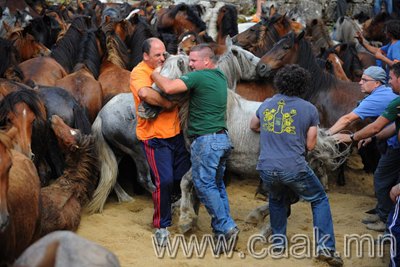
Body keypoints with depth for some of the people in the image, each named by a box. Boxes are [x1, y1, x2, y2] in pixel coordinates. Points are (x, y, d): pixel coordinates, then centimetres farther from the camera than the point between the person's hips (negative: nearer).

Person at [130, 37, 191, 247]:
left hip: (176, 134, 7)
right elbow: (145, 93, -32)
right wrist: (167, 103, -21)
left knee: (183, 177, 11)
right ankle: (161, 226, 4)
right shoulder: (139, 72, -11)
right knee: (164, 181, -11)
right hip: (155, 138, -7)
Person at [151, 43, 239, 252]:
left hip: (206, 140, -9)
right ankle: (223, 230, 16)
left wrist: (155, 74, -6)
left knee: (205, 185, -4)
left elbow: (169, 88, -24)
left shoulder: (199, 77, -14)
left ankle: (226, 227, -8)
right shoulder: (221, 77, 14)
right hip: (222, 138, 9)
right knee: (217, 184, 14)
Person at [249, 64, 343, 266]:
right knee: (320, 200, 16)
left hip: (267, 168, 3)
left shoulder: (266, 104, 10)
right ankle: (325, 246, 5)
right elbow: (310, 145, 4)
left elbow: (253, 126, 30)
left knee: (276, 199, 32)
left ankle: (279, 241, 31)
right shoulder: (309, 109, 0)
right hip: (294, 168, -3)